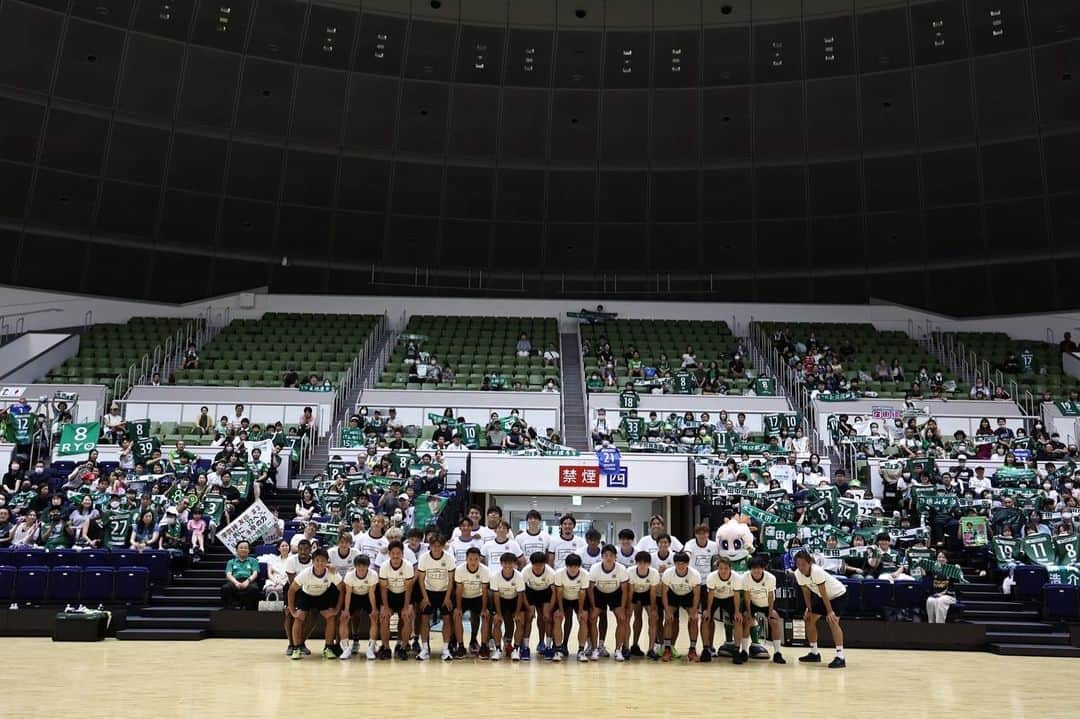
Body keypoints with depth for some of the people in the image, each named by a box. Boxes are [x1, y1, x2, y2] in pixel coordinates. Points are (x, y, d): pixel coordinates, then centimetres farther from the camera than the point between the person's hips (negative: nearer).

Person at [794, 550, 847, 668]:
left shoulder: (817, 571, -34)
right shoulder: (798, 574, -15)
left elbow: (823, 593, -30)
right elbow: (806, 591, -3)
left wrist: (830, 611, -27)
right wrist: (809, 610, -4)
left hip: (838, 594, -8)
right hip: (822, 596, 8)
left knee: (832, 621, -24)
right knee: (809, 620, 5)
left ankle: (840, 658, -25)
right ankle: (814, 653, 18)